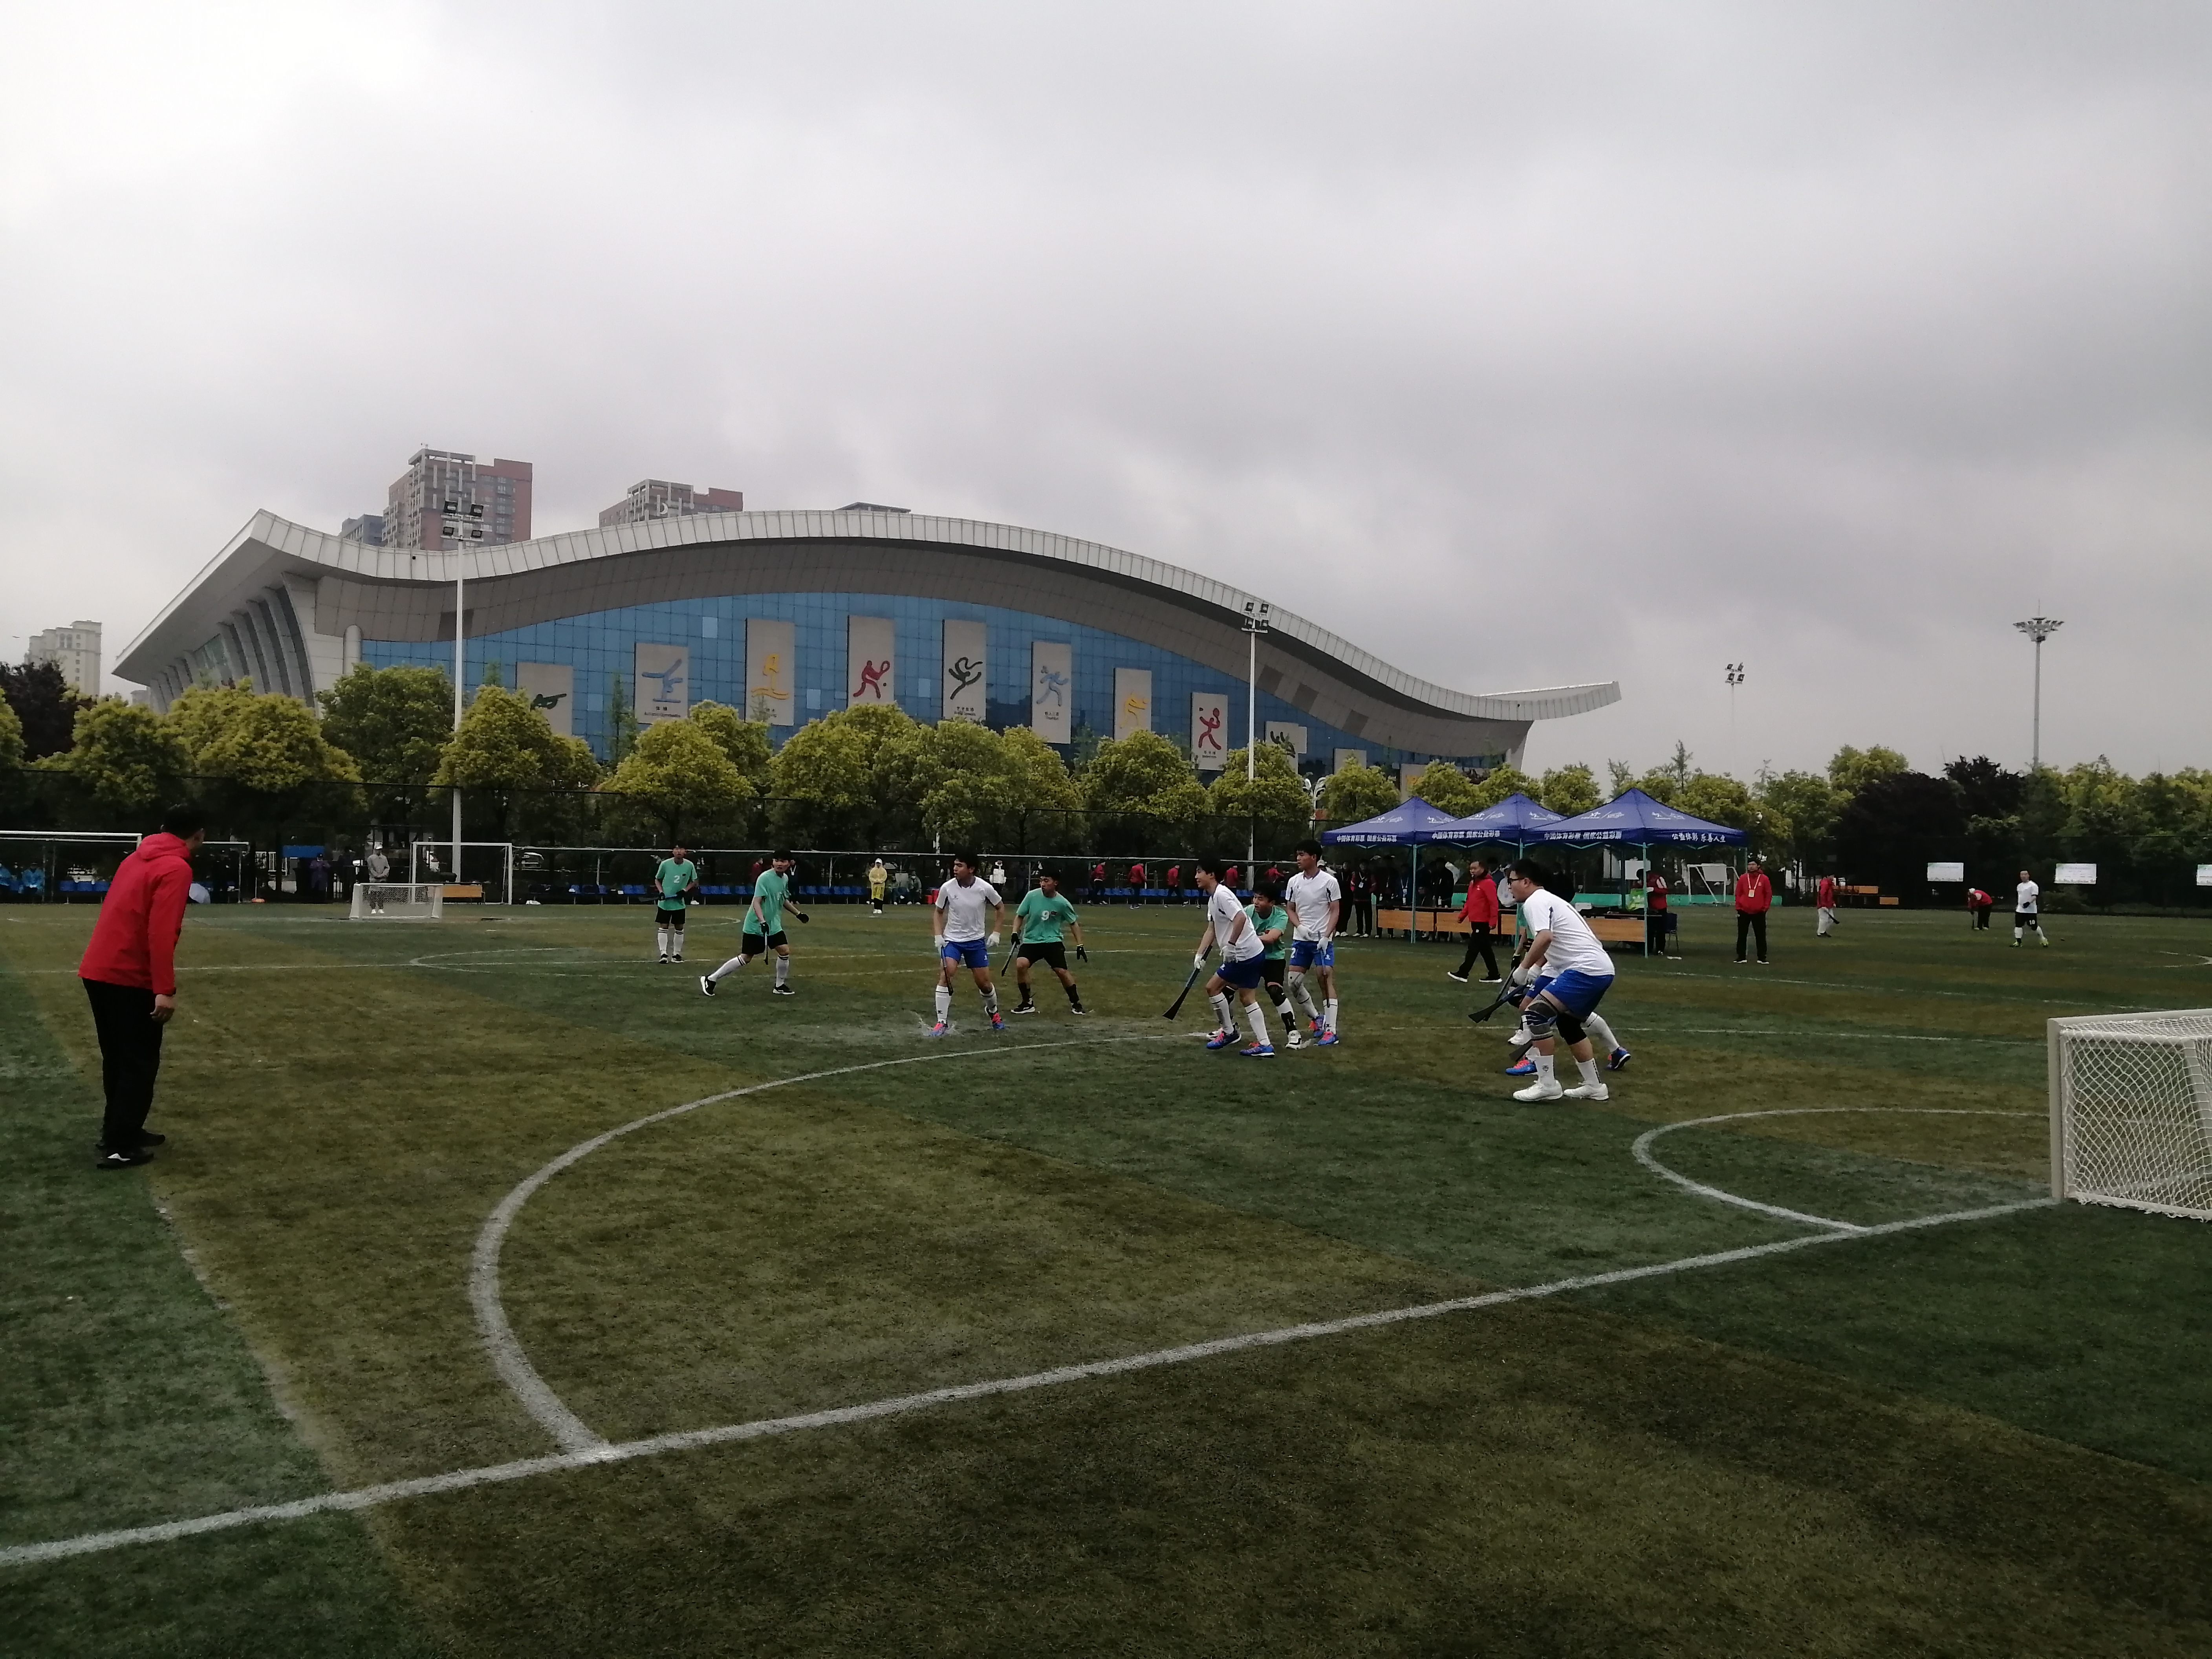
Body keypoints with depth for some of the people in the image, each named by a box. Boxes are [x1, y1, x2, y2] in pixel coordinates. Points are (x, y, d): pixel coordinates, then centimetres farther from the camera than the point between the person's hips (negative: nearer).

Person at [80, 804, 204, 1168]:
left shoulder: (137, 859, 13)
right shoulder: (176, 869, -13)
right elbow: (161, 933, -22)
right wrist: (165, 990, -23)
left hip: (98, 971, 9)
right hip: (129, 978, -8)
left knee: (118, 1058, 19)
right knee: (139, 1063, 0)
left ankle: (119, 1131, 29)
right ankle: (119, 1147, 1)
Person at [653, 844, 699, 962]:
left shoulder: (690, 865, -7)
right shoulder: (665, 864, -10)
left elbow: (695, 881, 7)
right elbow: (657, 880, 4)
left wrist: (685, 890, -8)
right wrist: (661, 891, -11)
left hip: (679, 902, 2)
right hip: (665, 901, -2)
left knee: (679, 928, 7)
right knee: (663, 927, -5)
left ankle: (677, 954, 18)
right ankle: (664, 953, -2)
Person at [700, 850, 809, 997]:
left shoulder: (785, 878, 5)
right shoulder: (765, 878, -19)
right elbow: (756, 902, -25)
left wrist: (798, 913, 22)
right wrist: (762, 922, -36)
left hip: (774, 925, 7)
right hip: (755, 926, -7)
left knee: (785, 951, -4)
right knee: (746, 958, -5)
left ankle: (780, 986, 15)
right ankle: (711, 980, 5)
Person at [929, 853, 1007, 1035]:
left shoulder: (985, 888, -15)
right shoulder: (947, 888, -13)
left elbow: (1000, 908, 3)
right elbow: (938, 912, 5)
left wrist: (996, 934, -3)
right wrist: (938, 935, -7)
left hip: (976, 941, 0)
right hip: (952, 940, 0)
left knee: (984, 983, 5)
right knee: (945, 976, -20)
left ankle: (993, 1011, 38)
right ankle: (942, 1022, -12)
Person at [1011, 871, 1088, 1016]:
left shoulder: (1062, 903, -9)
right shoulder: (1032, 896, -9)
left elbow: (1074, 924, 5)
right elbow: (1020, 916, 4)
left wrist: (1080, 945, 2)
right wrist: (1015, 933, -10)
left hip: (1053, 941, -1)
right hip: (1030, 940, 1)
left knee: (1062, 971, -11)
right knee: (1021, 965, -23)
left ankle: (1076, 1003, 14)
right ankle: (1027, 1003, -5)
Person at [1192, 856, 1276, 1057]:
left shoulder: (1222, 894, -17)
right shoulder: (1212, 898, 15)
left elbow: (1241, 919, -28)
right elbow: (1211, 930, 16)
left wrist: (1230, 945, -23)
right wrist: (1200, 954, 8)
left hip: (1244, 954, -10)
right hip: (1253, 953, 10)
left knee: (1213, 987, 1)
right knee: (1248, 998, 11)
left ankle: (1228, 1032, 13)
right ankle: (1264, 1045, 8)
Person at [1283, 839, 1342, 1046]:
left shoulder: (1329, 881, -8)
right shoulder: (1294, 881, 5)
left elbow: (1335, 912, -6)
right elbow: (1291, 910, 11)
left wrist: (1327, 936, -16)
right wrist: (1300, 926, -8)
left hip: (1323, 940, -5)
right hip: (1300, 939, 5)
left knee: (1327, 980, -12)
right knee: (1294, 983, 3)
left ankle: (1330, 1030, -9)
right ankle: (1317, 1018, 24)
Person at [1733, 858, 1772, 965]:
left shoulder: (1764, 879, -2)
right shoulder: (1742, 878, 1)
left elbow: (1769, 894, 2)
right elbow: (1738, 894, 4)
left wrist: (1765, 908, -3)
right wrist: (1738, 908, -1)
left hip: (1759, 912, -1)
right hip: (1744, 912, 1)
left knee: (1761, 936, 3)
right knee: (1742, 935, 5)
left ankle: (1762, 958, 10)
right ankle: (1741, 957, 12)